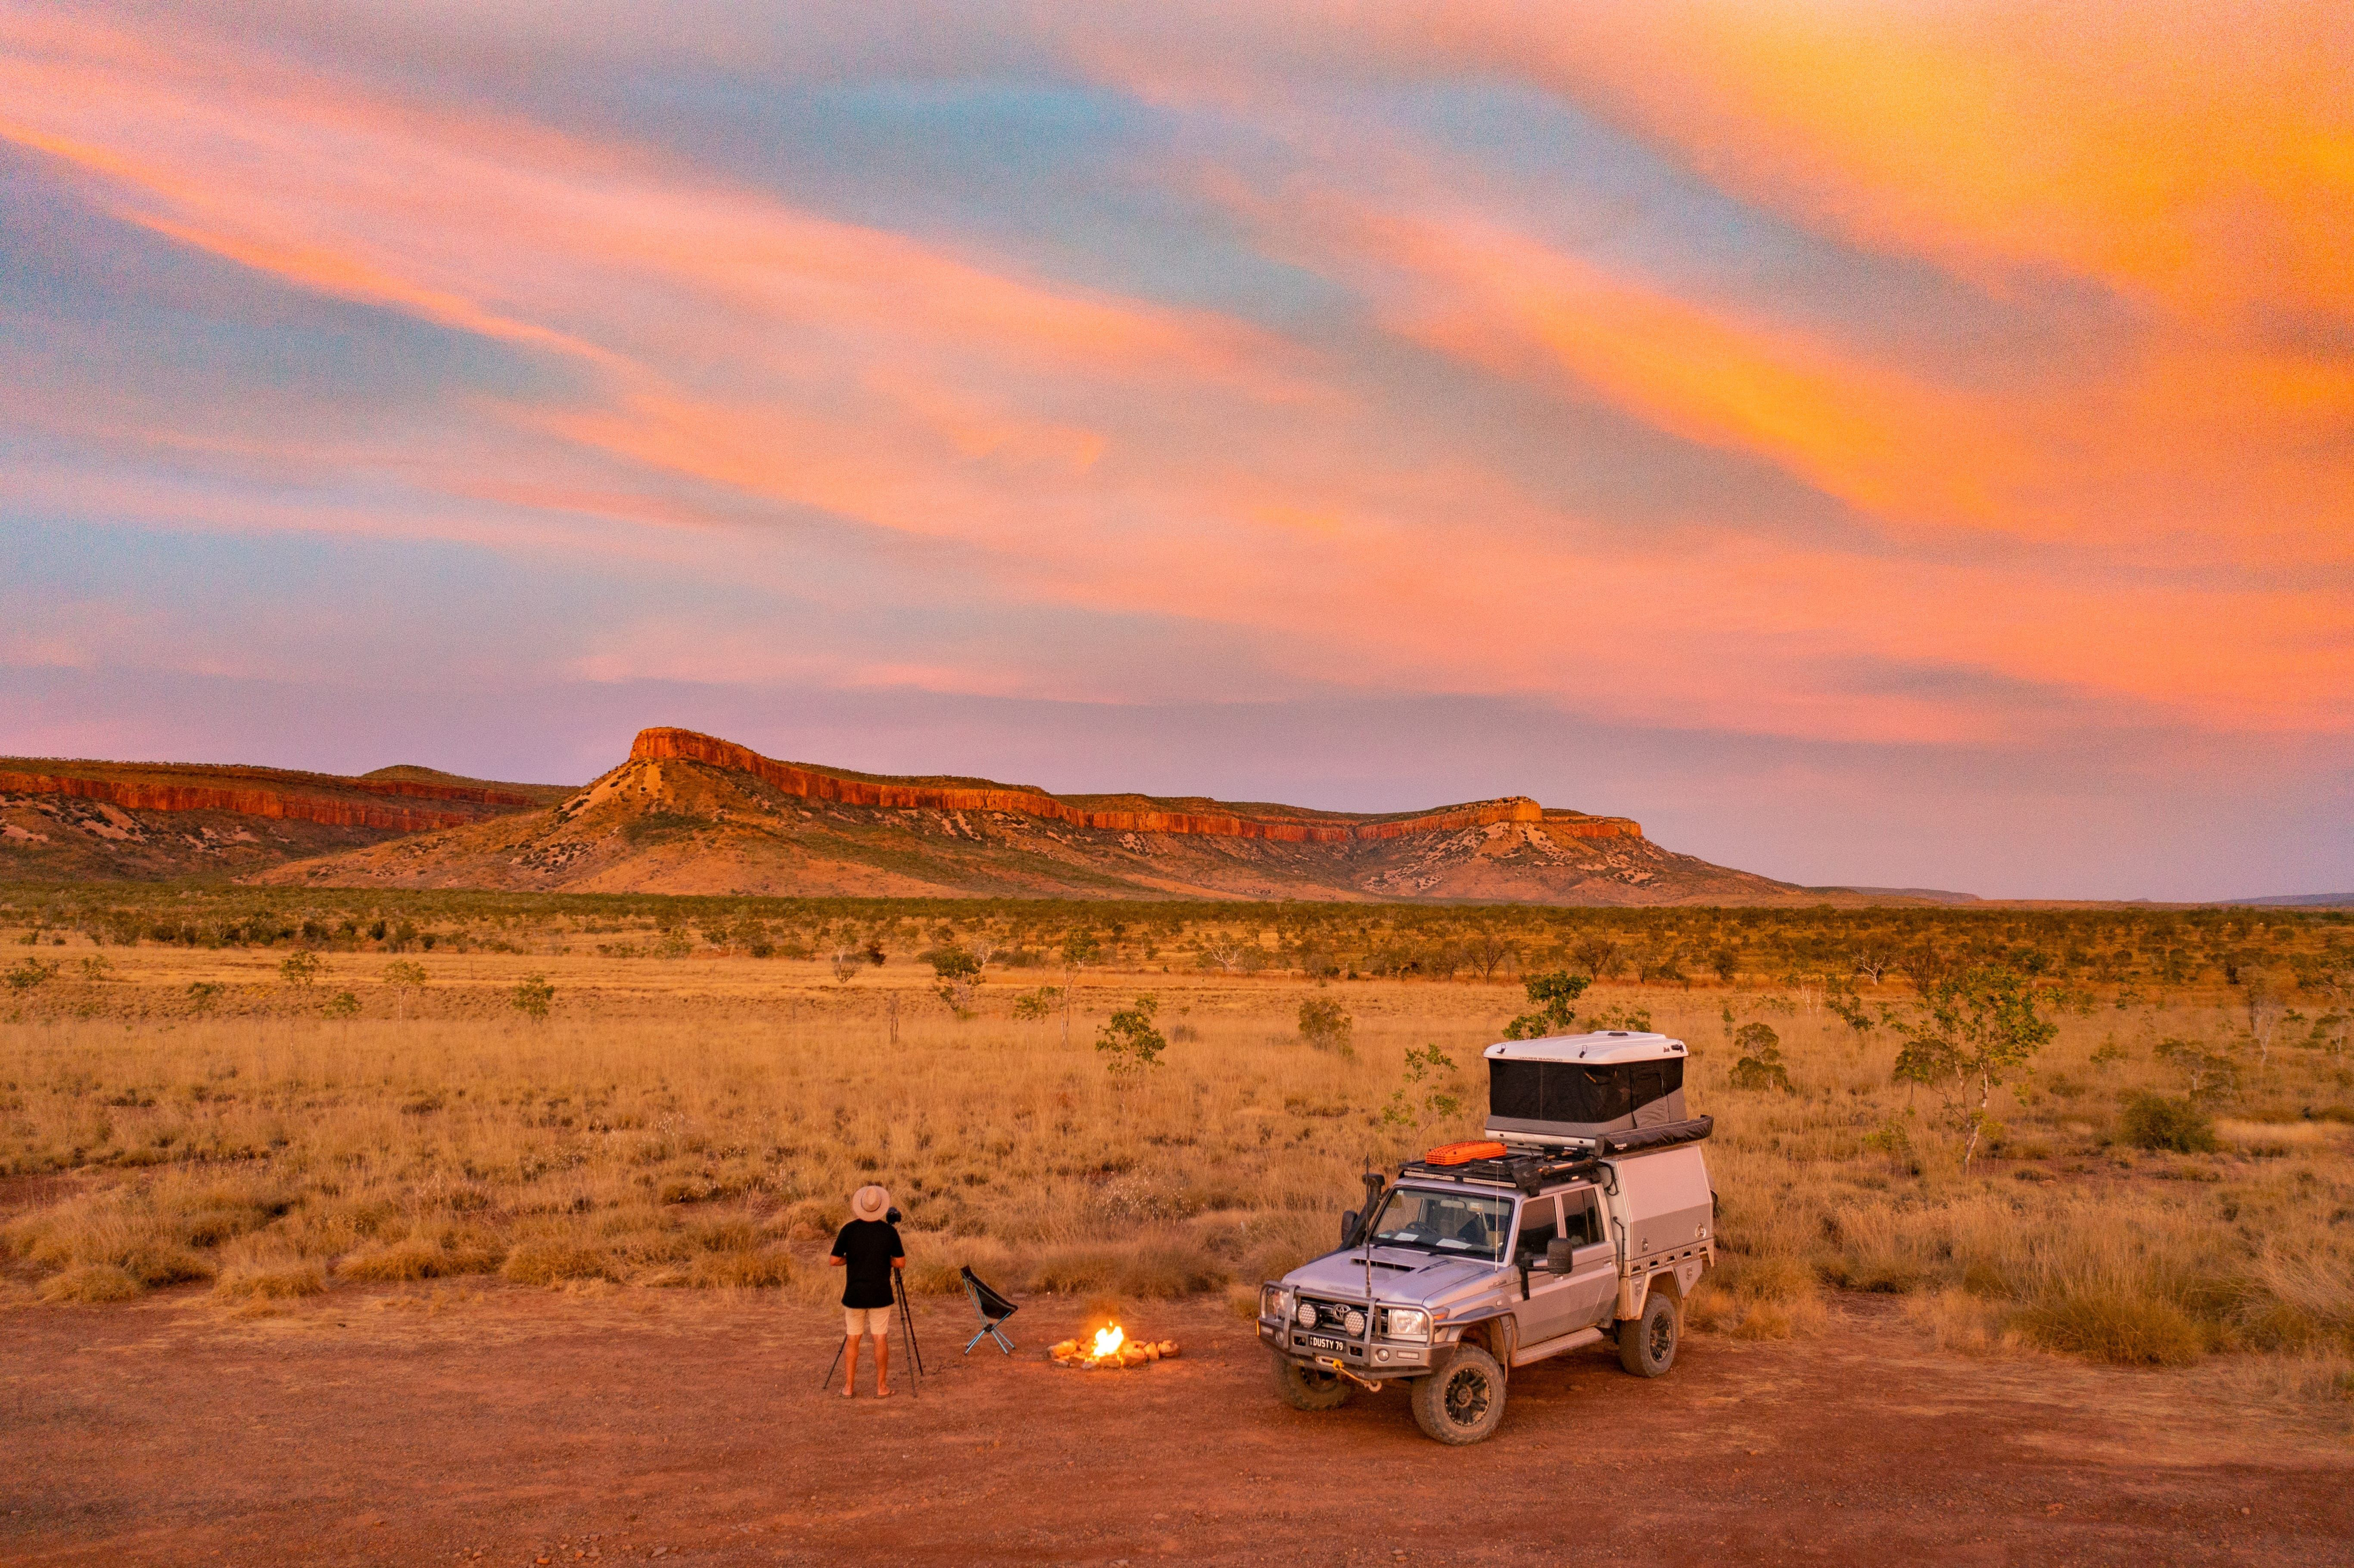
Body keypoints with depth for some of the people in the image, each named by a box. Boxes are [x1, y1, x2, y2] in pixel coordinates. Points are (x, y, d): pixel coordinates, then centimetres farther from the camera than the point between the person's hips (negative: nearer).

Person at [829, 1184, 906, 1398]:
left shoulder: (849, 1230, -7)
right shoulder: (889, 1231, -7)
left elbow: (835, 1261, -4)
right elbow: (901, 1263, -3)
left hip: (854, 1295, 1)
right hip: (880, 1296, -1)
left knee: (853, 1340, 12)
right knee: (880, 1340, 6)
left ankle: (849, 1387, 13)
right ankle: (881, 1387, 9)